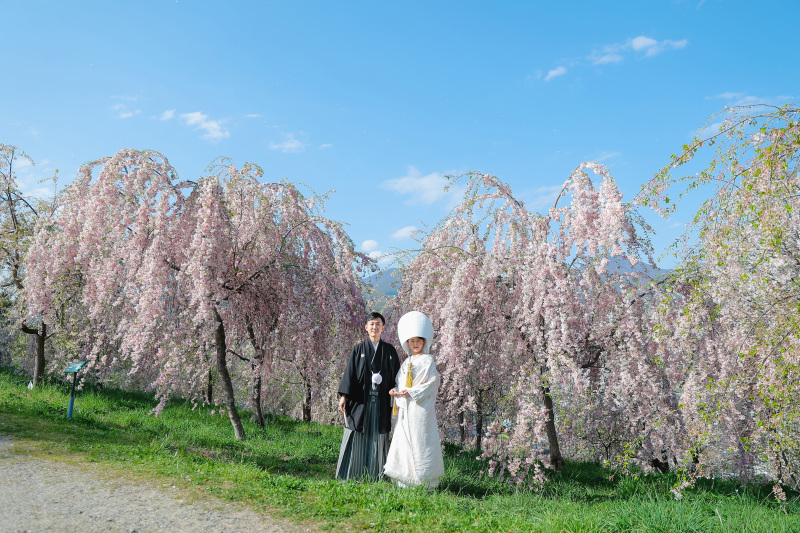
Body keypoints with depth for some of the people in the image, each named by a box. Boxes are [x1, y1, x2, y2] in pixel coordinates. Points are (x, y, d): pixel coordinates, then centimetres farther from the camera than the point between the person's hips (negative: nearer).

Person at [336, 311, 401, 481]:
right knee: (356, 437, 1)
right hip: (360, 399, -1)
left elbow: (396, 376, 9)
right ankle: (350, 478, 10)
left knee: (377, 439, 4)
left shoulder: (389, 350, 9)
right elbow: (349, 373, 0)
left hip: (381, 401, 1)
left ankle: (376, 478, 12)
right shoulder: (358, 349, 5)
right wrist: (344, 395, -9)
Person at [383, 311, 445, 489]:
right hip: (405, 408, 7)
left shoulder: (427, 361, -4)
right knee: (403, 442, 7)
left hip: (421, 407, -7)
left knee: (420, 441, -7)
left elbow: (432, 383, -12)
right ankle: (405, 483, 16)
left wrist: (410, 392, -16)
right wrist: (396, 392, 0)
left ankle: (425, 483, 1)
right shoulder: (407, 362, 18)